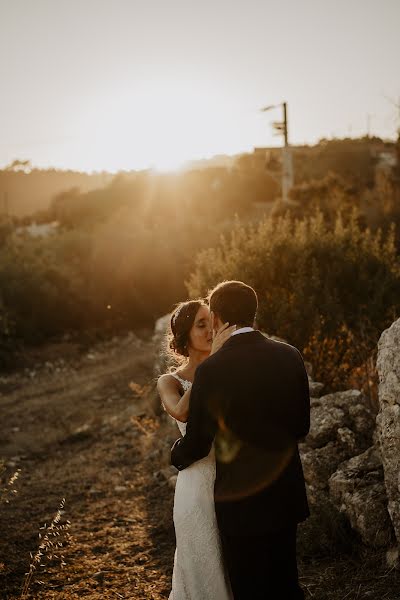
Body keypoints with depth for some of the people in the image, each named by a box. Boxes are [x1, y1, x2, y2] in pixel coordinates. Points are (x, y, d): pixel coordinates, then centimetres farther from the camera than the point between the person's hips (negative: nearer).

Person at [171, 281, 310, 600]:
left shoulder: (211, 370, -17)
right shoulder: (290, 356, -5)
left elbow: (197, 444, -8)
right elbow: (301, 426, 5)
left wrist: (176, 456, 14)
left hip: (240, 500, -4)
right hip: (287, 493, 5)